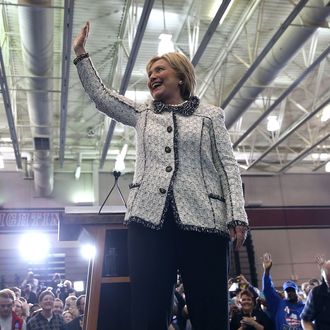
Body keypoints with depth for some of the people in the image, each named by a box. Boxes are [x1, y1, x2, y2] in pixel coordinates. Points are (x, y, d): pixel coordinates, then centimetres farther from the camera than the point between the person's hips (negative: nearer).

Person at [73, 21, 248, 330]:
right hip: (149, 217, 3)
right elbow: (100, 95, 26)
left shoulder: (211, 114, 13)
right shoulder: (143, 114, 23)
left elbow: (228, 166, 6)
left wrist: (237, 214, -5)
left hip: (202, 218, -2)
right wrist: (80, 53, 24)